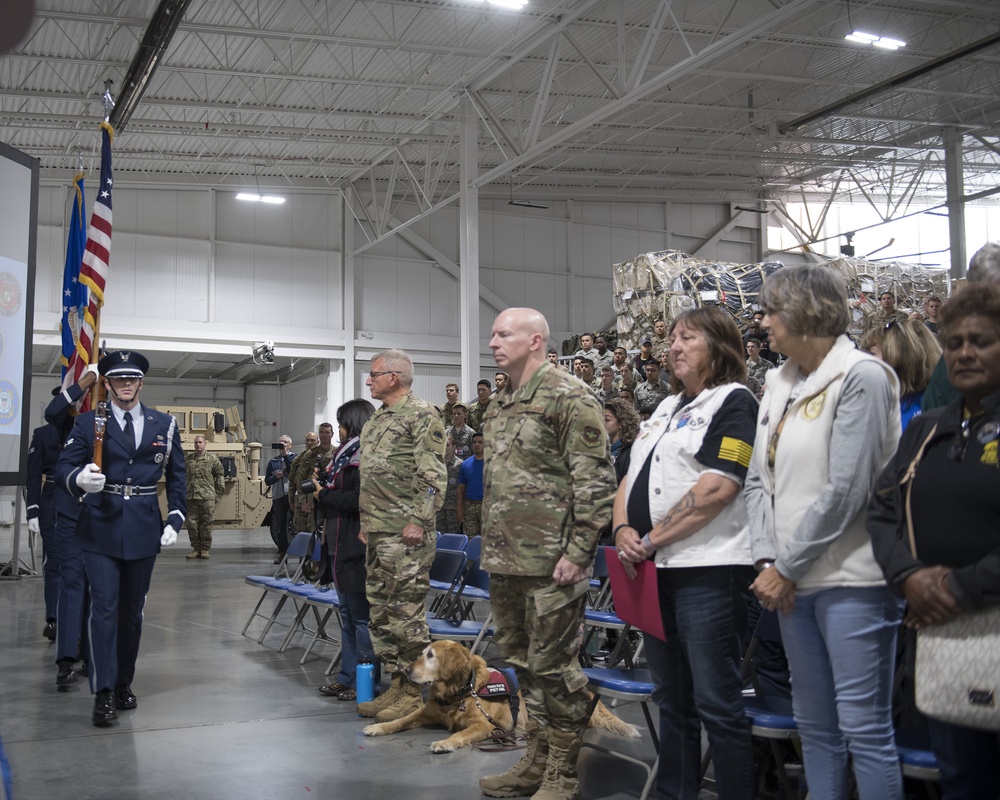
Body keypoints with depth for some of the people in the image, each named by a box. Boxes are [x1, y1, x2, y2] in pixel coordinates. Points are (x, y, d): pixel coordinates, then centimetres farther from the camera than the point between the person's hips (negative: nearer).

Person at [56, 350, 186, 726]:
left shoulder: (164, 424, 7)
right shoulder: (88, 422, 1)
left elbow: (176, 476, 11)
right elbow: (64, 466, -4)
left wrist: (175, 519, 2)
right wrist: (80, 479, -27)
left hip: (144, 529, 3)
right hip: (101, 529, -2)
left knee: (133, 610, 11)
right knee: (104, 608, -8)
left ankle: (124, 683, 24)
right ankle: (104, 692, -4)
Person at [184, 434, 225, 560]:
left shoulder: (213, 460, 3)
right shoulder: (188, 460, 13)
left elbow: (220, 478, 4)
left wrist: (218, 495, 0)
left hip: (207, 497, -3)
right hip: (191, 497, 3)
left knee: (206, 524, -1)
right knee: (192, 523, 3)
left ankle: (205, 549, 8)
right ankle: (196, 548, 12)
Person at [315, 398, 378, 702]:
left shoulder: (366, 455, -15)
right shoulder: (349, 453, 15)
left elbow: (360, 500, -23)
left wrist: (325, 495, -13)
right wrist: (323, 485, 4)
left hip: (358, 548, -10)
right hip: (342, 546, 10)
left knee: (361, 616, -3)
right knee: (348, 615, 15)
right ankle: (347, 677, 23)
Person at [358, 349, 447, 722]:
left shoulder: (422, 415, -9)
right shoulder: (375, 421, 19)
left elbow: (433, 476, -15)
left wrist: (418, 521, -20)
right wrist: (365, 522, 20)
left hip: (406, 534, -9)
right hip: (376, 533, 10)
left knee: (406, 613, -6)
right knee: (380, 613, 12)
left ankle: (415, 692, 3)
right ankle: (395, 686, 21)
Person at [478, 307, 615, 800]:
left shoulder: (568, 398, -11)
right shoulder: (502, 406, 16)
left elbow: (595, 480, -15)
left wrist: (578, 552, -19)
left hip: (550, 561, -9)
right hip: (504, 559, 9)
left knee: (553, 664, -1)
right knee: (521, 659, 15)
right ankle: (536, 759, 28)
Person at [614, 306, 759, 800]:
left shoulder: (733, 401, -5)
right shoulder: (666, 407, 20)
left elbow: (717, 487, -17)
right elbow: (631, 479, 17)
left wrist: (652, 538, -15)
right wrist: (623, 530, -3)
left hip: (706, 569, -8)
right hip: (653, 570, 8)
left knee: (716, 702, -4)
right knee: (671, 698, 15)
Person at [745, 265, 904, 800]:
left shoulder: (860, 377, -9)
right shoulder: (779, 384, 14)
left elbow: (845, 491, -16)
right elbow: (759, 480, 12)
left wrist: (786, 567, -11)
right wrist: (767, 560, -2)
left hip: (851, 579, -7)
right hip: (793, 581, 7)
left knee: (863, 725, -3)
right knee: (814, 723, 14)